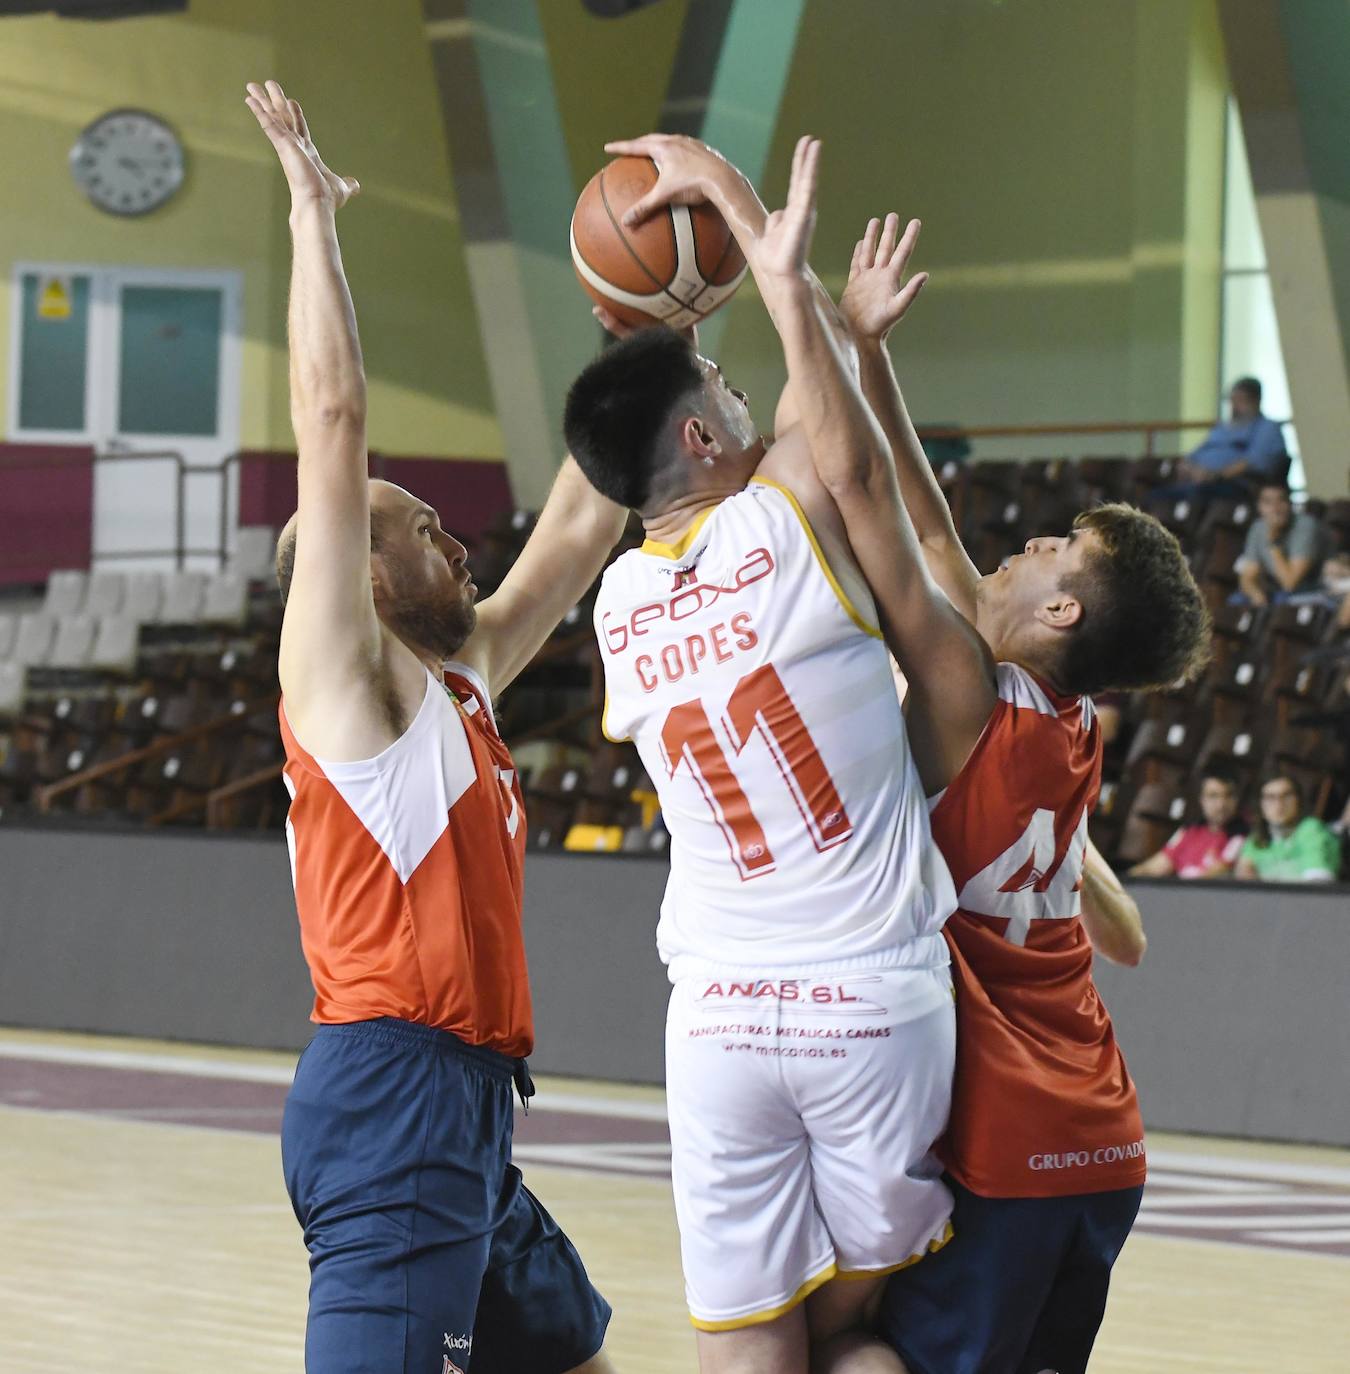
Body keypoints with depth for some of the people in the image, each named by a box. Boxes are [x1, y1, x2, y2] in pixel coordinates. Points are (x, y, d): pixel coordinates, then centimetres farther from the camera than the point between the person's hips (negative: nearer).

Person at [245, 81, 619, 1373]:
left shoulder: (461, 675, 19)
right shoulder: (341, 672, -3)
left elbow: (579, 527, 27)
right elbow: (332, 418, -11)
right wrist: (311, 212, -7)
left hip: (467, 1119, 10)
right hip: (390, 1094, -10)